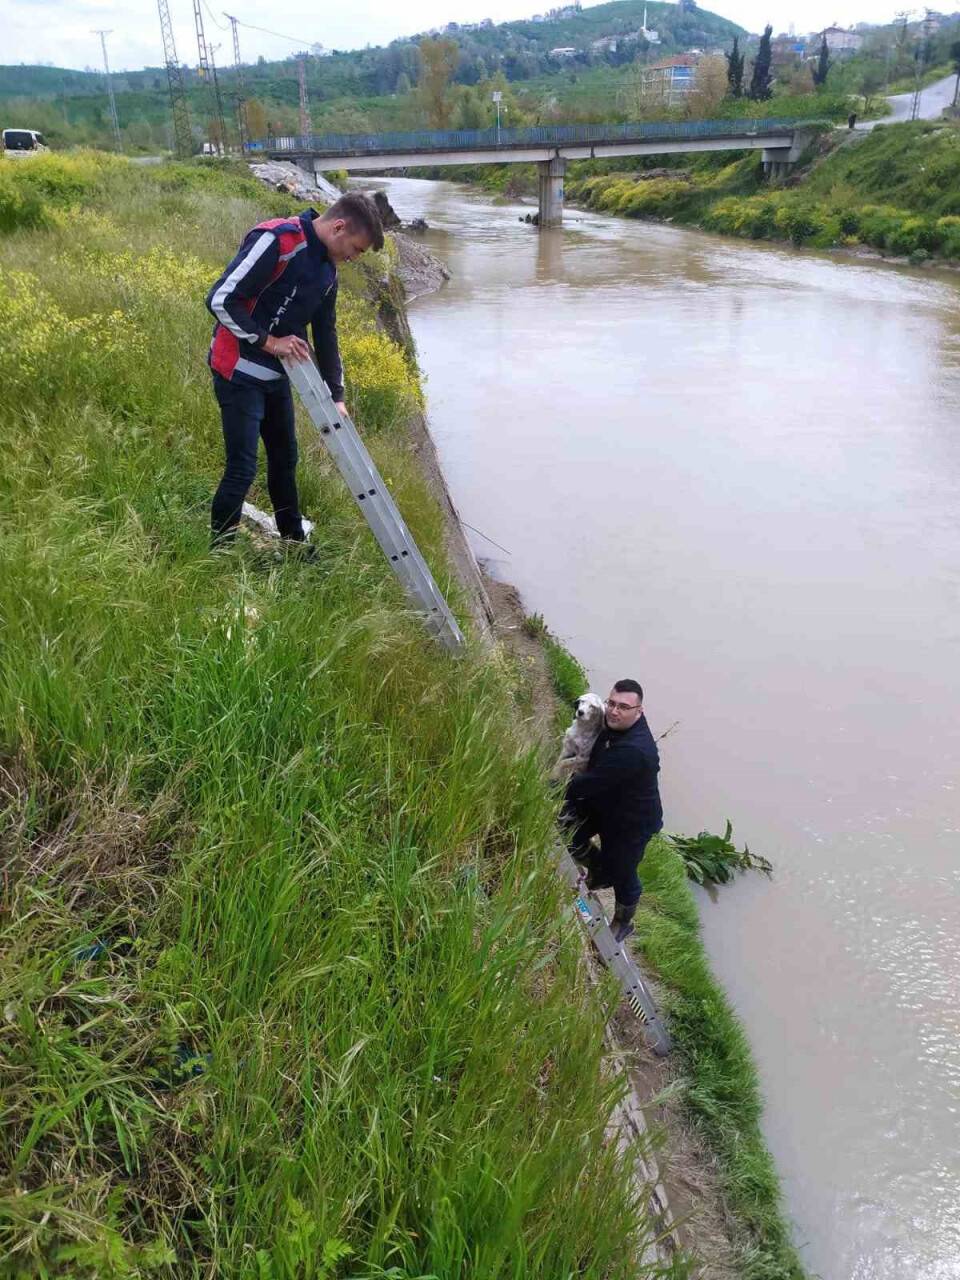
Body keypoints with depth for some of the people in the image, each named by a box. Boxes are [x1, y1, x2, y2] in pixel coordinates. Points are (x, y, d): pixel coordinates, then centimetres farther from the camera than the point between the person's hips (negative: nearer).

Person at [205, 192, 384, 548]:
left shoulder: (326, 269, 8)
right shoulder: (276, 240, -21)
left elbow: (326, 333, 16)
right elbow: (220, 299, -23)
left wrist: (336, 395, 12)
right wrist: (268, 341, -19)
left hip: (277, 374, 9)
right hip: (240, 372, -9)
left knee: (285, 458, 16)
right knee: (242, 468, -8)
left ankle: (294, 545, 31)